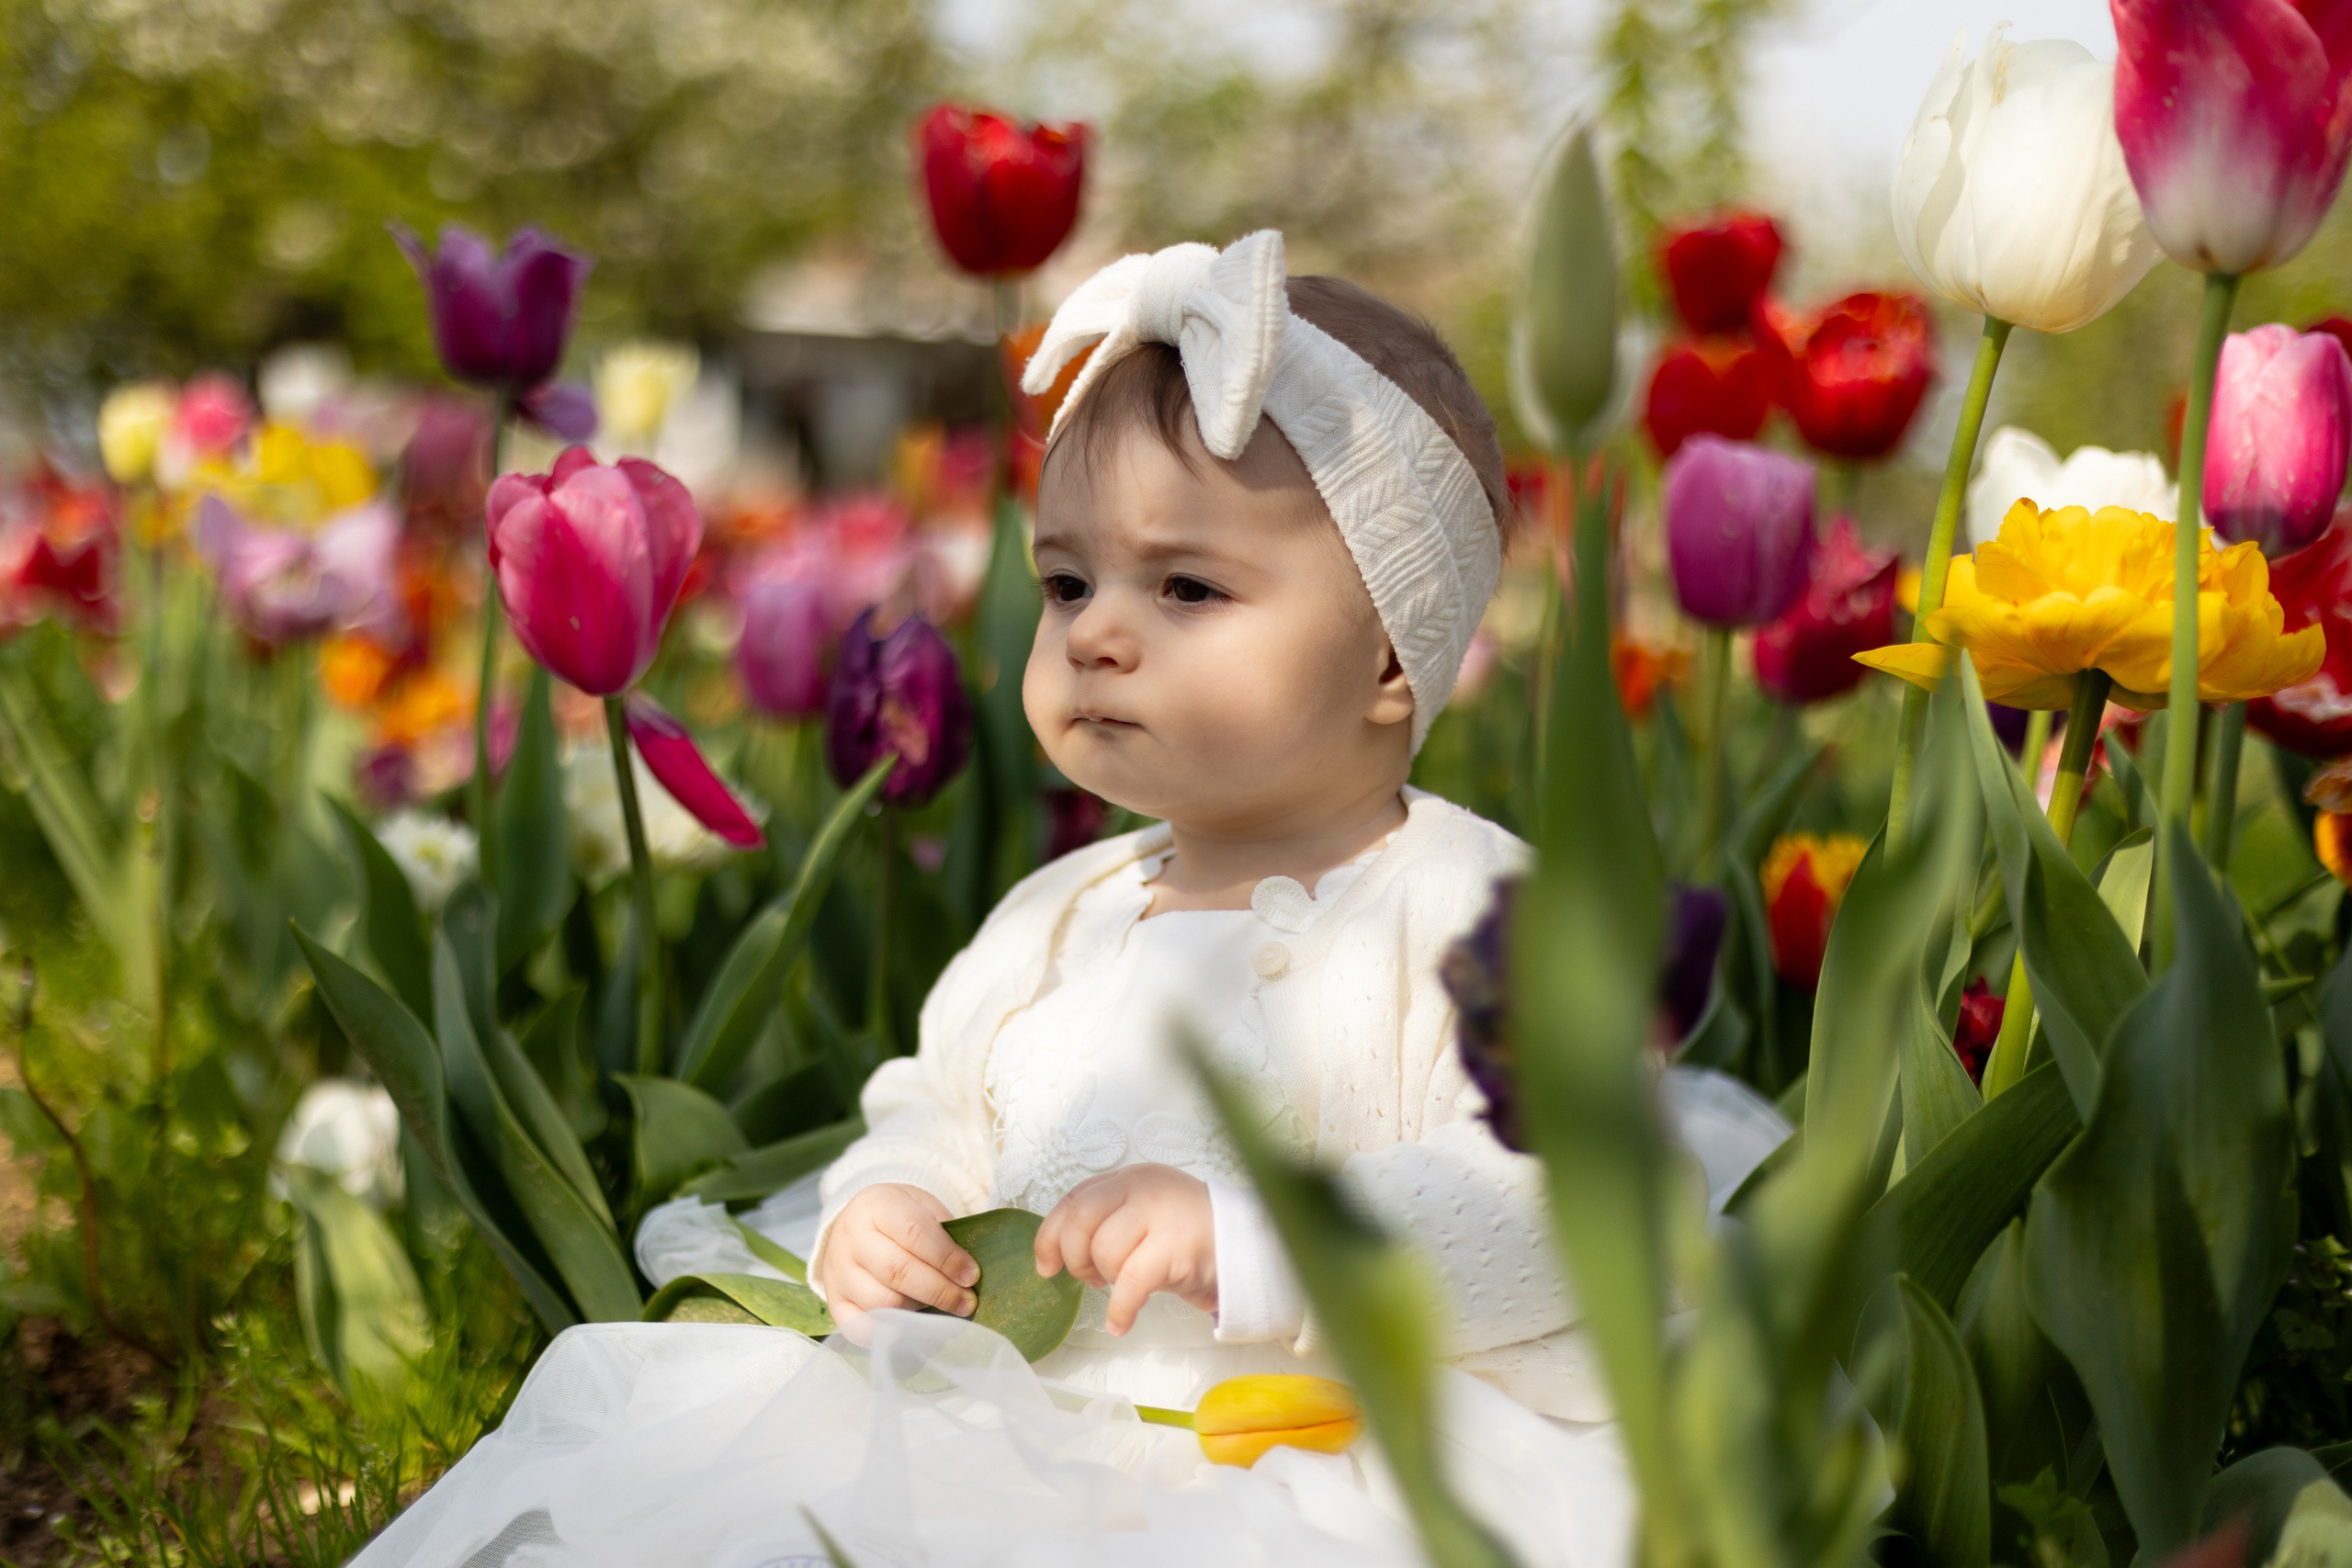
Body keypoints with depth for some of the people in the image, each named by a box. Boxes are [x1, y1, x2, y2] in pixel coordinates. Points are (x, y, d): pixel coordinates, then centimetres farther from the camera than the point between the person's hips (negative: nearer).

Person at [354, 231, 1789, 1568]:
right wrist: (879, 1215, 3)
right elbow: (940, 1116, 27)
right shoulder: (1057, 921, 16)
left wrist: (1245, 1240, -25)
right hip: (1016, 1432, 7)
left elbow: (1551, 1200, -18)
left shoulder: (1468, 915, -7)